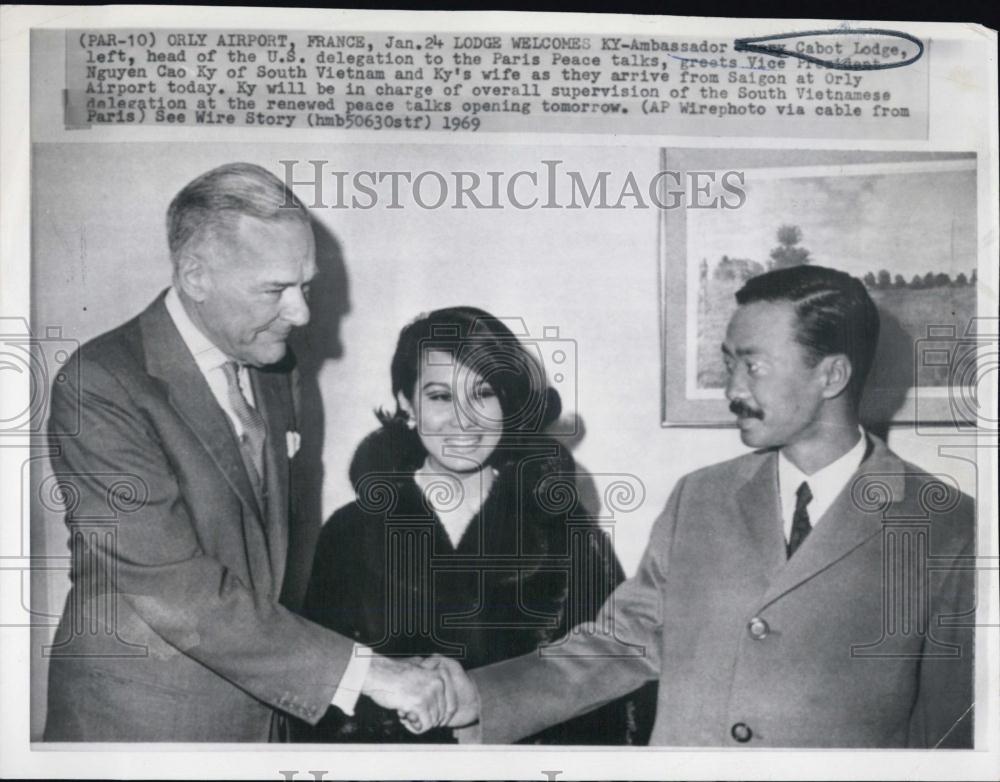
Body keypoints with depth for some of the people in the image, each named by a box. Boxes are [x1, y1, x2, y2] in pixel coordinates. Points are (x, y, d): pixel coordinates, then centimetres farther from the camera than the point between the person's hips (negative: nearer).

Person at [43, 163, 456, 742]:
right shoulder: (100, 388, -20)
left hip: (260, 712, 6)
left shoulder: (273, 366, 3)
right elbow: (175, 591, -25)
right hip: (138, 723, -6)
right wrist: (359, 671, -26)